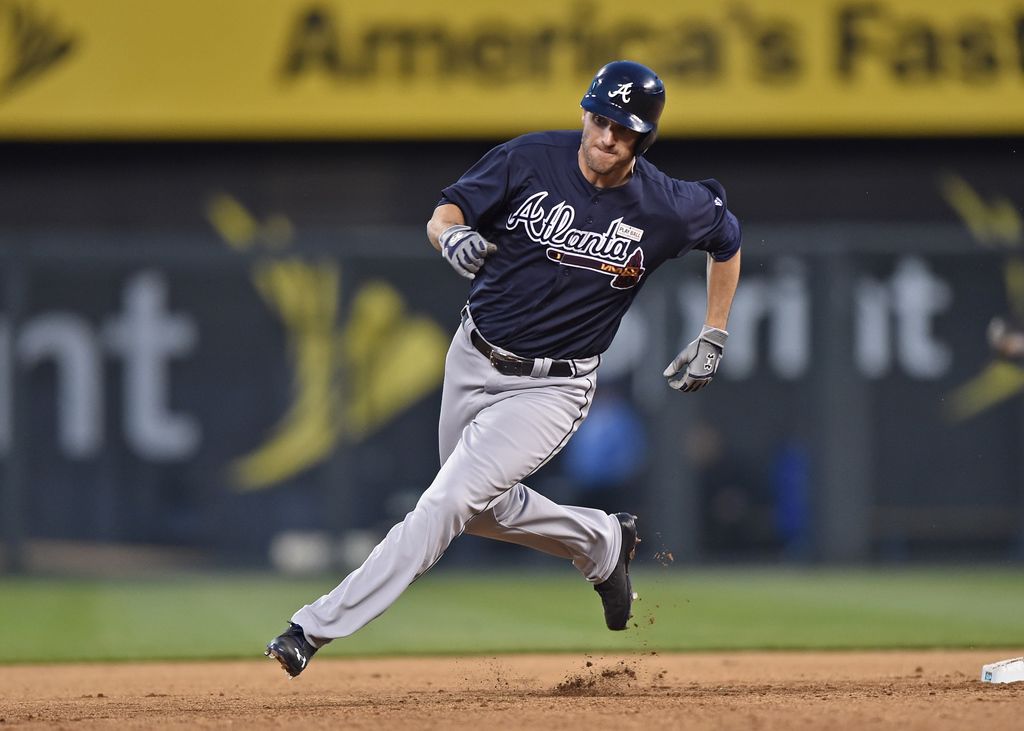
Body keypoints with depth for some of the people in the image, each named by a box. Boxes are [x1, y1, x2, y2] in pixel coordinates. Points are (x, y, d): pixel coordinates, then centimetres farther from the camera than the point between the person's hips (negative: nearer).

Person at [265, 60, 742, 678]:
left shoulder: (669, 209, -14)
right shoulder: (530, 160, -13)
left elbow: (728, 238, 6)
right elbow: (442, 215, -9)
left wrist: (713, 339, 7)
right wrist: (453, 237, -33)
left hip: (551, 389, -4)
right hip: (473, 361, 4)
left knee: (449, 501, -16)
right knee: (484, 509, 21)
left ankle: (319, 627, -15)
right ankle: (604, 546, 45)